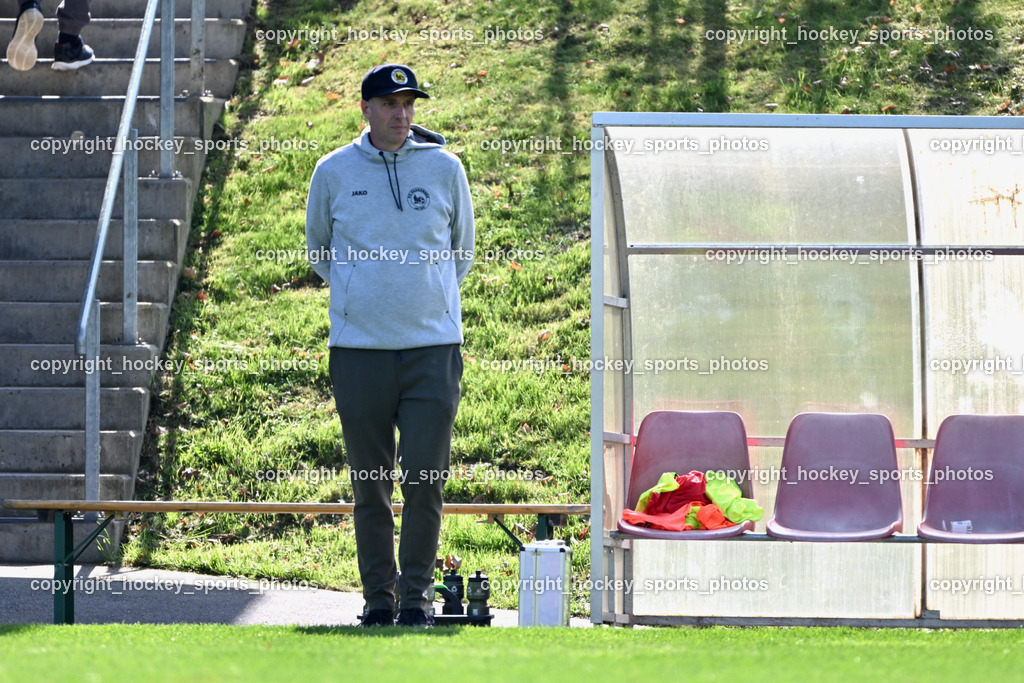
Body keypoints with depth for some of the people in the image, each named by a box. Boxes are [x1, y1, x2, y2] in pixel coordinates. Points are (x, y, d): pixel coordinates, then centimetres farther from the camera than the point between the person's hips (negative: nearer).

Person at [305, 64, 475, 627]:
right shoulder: (334, 172, 4)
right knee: (370, 485, 5)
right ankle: (378, 598, 14)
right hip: (359, 348, 0)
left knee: (425, 481, -4)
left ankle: (416, 596, 8)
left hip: (433, 347, 0)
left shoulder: (444, 168, 4)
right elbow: (318, 248, 20)